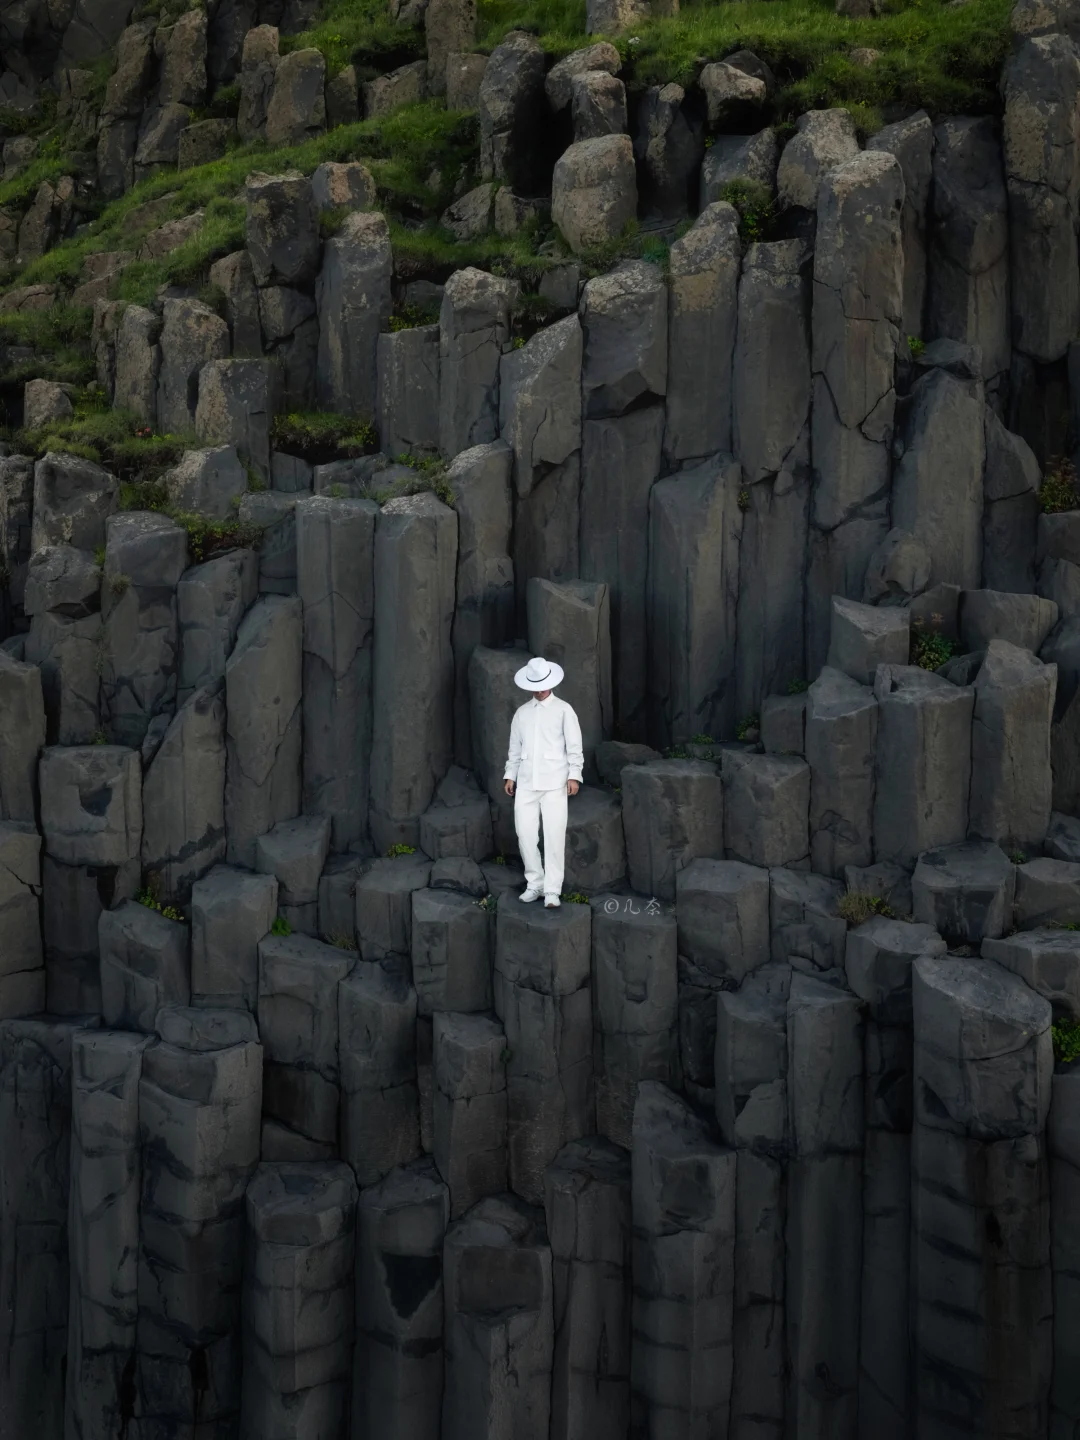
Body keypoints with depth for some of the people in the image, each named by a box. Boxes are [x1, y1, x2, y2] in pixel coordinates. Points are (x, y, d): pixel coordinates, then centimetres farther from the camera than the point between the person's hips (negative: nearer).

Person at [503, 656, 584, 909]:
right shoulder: (522, 713, 14)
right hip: (526, 783, 4)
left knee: (554, 836, -7)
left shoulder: (563, 710, 3)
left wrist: (574, 775, -7)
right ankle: (534, 883, 14)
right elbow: (515, 747, 17)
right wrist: (510, 775, 11)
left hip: (554, 782, -4)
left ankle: (552, 890, -3)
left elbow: (574, 746, 0)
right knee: (525, 833, 1)